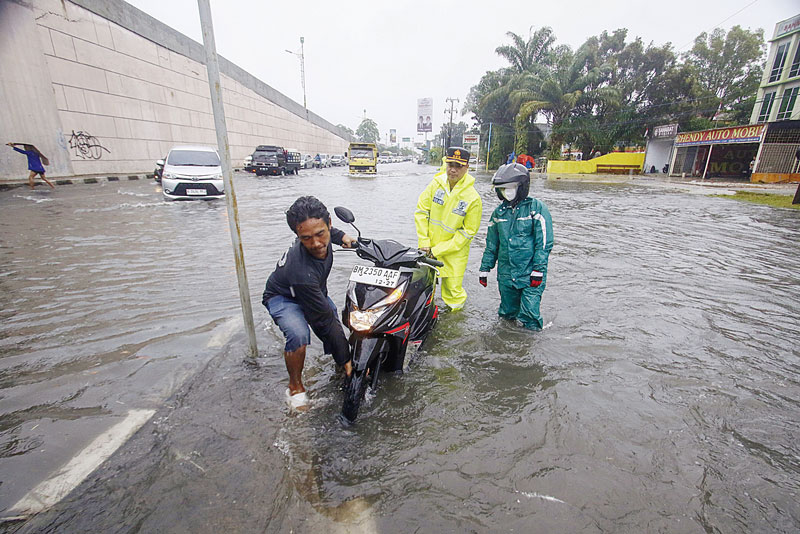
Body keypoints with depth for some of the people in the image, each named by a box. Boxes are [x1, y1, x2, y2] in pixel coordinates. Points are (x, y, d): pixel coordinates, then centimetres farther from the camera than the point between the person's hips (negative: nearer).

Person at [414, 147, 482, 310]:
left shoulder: (473, 198, -14)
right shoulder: (436, 183, -5)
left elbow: (468, 232, -11)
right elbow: (421, 211, 0)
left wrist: (438, 250, -15)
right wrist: (424, 242, -7)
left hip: (454, 253, -3)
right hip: (428, 249, 3)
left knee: (452, 289, 4)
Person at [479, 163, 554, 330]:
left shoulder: (536, 207, -5)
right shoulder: (499, 212, 10)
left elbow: (545, 241, -9)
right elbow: (491, 243, 16)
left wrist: (538, 269, -14)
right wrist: (485, 268, 14)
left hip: (530, 274, -4)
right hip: (505, 274, 5)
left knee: (530, 314, -3)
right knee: (507, 314, 15)